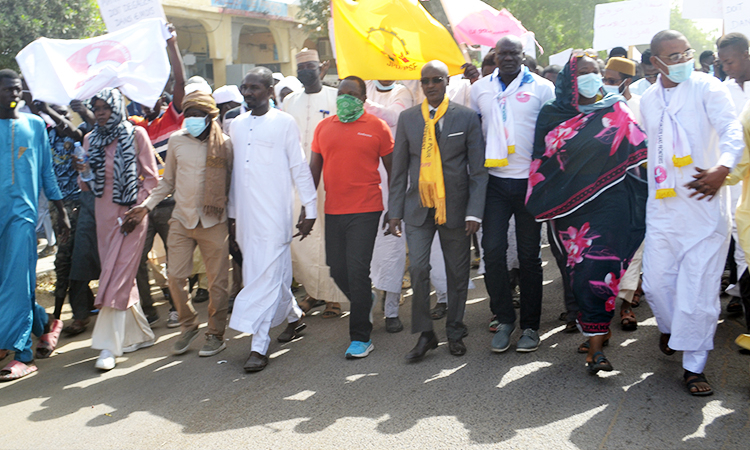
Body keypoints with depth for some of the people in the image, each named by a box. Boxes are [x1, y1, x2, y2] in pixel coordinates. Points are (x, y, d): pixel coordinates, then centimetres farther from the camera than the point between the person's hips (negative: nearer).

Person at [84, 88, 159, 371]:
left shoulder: (136, 135, -4)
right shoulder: (90, 139, 10)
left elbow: (151, 177, -4)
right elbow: (88, 185, 12)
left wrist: (136, 210, -11)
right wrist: (83, 172, -11)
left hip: (131, 214, -5)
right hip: (104, 214, 5)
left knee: (118, 277, -6)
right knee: (122, 277, 10)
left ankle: (109, 345, -1)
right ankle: (138, 334, 23)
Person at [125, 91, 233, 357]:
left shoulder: (223, 144, -2)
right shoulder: (176, 140, 6)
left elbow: (230, 183, 5)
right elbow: (167, 182, 13)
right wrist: (146, 206, 3)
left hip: (213, 222, -2)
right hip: (181, 220, 3)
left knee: (217, 280, 3)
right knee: (176, 277, 1)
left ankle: (215, 335, 18)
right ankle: (188, 326, 23)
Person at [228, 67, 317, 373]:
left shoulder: (284, 123, -2)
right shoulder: (237, 125, 14)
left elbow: (299, 167, -2)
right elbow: (235, 172, 16)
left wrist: (310, 209, -4)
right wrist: (232, 216, 16)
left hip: (274, 213, -5)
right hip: (245, 215, 6)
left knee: (266, 277, -7)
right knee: (275, 272, 14)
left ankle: (259, 347, -4)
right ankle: (293, 315, 36)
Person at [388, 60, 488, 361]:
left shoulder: (467, 117, 1)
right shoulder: (408, 118, 7)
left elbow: (478, 169, -1)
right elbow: (399, 169, 9)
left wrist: (474, 212, -8)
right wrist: (395, 211, 3)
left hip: (455, 208, -1)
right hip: (419, 207, 1)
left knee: (457, 273, 8)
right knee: (418, 269, -6)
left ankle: (455, 333, 25)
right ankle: (425, 334, 10)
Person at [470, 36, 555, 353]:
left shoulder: (542, 88, 0)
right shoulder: (479, 89, 8)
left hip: (529, 182, -2)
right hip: (494, 181, 2)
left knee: (529, 255, 5)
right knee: (493, 250, -3)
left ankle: (530, 325, 17)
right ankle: (504, 318, 14)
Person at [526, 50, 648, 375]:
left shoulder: (616, 111, 8)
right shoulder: (552, 116, 7)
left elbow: (636, 150, 10)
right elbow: (542, 160, 10)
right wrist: (544, 202, 5)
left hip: (608, 202, -1)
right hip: (570, 205, 1)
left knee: (599, 266, -8)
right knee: (580, 267, 2)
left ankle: (595, 344, -1)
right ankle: (598, 330, 19)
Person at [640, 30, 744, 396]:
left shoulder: (707, 88, -3)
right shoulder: (648, 100, 13)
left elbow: (731, 130, -17)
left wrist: (723, 167, -36)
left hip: (704, 205, -4)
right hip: (662, 207, 4)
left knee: (699, 289, -2)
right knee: (656, 282, 6)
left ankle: (694, 366, 13)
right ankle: (669, 327, 39)